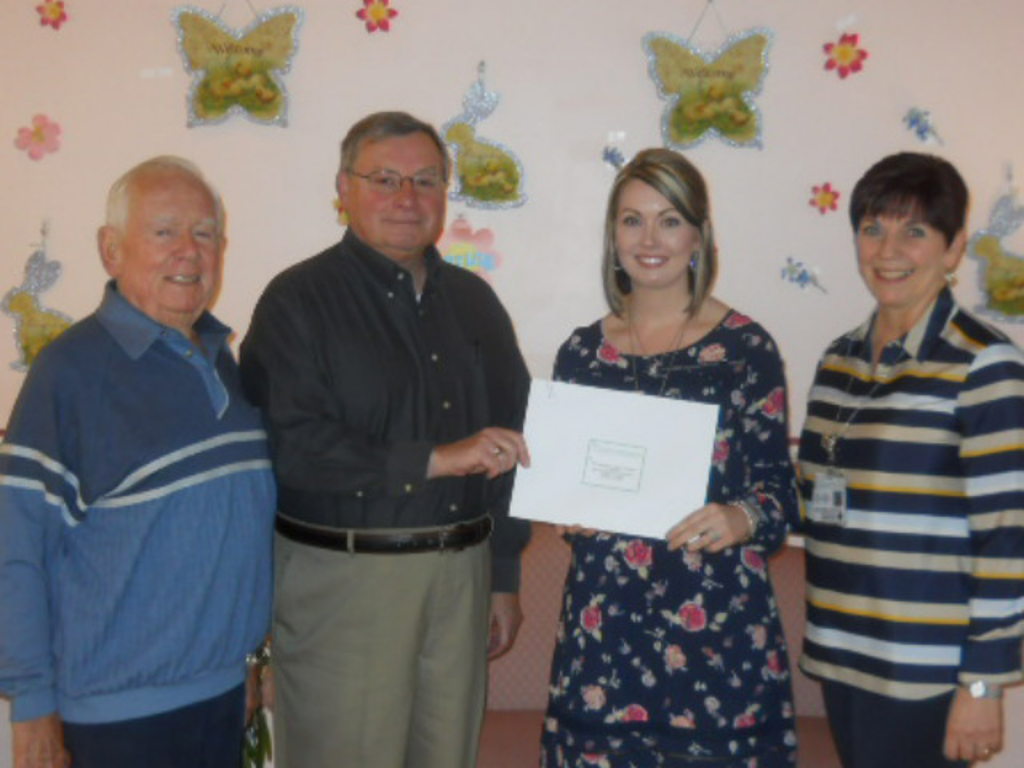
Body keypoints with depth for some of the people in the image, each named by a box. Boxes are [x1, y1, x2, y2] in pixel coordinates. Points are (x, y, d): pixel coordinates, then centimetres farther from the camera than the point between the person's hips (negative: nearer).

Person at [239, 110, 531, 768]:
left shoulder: (473, 301, 13)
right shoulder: (299, 300, -4)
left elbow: (510, 440, 16)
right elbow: (289, 444, -17)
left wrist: (505, 577, 14)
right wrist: (435, 459, -19)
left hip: (461, 572, 5)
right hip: (341, 573, -5)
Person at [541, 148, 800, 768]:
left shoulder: (745, 346, 0)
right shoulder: (581, 351, 9)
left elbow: (779, 488, 0)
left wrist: (744, 518, -20)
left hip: (717, 616, -2)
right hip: (603, 615, 3)